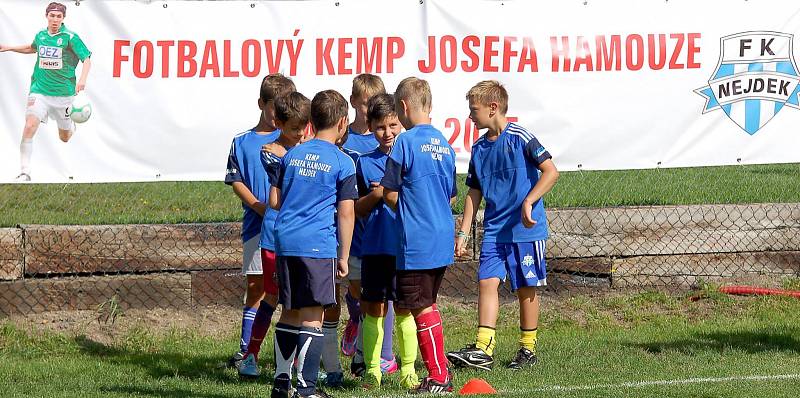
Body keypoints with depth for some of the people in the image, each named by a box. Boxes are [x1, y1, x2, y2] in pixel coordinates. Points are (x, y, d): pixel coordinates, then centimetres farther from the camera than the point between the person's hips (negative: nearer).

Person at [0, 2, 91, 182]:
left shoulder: (70, 37, -9)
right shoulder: (40, 36, 5)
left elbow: (87, 59, -11)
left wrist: (82, 80, -27)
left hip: (64, 92, -2)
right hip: (39, 91, 2)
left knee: (65, 137, 12)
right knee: (30, 126, -21)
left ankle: (71, 124, 52)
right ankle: (24, 172, -17)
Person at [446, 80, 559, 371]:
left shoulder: (520, 137, -9)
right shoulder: (479, 148, 11)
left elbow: (551, 172, -14)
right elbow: (474, 192, 17)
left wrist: (528, 202, -22)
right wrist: (463, 232, 12)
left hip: (526, 229, -6)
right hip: (494, 230, 6)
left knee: (526, 288, 3)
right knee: (487, 281, -8)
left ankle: (528, 349, 13)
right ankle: (483, 349, -14)